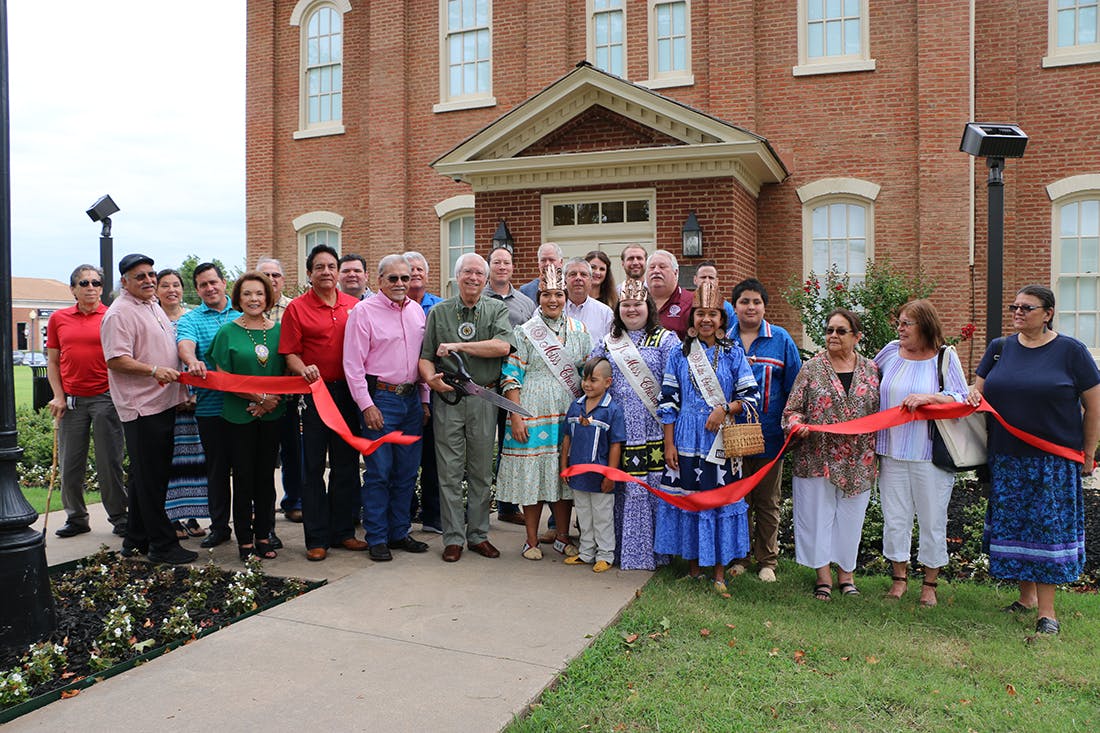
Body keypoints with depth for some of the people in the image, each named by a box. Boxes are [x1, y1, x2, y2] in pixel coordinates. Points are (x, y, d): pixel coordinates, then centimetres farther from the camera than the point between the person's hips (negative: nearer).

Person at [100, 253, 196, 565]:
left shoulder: (154, 306, 18)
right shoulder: (119, 313, -11)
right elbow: (115, 360, -20)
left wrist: (181, 386, 22)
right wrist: (154, 370, -29)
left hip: (164, 403, 10)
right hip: (141, 407, -9)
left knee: (148, 477, 15)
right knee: (149, 478, -4)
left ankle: (137, 539, 26)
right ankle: (163, 545, 2)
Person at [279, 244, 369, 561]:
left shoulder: (354, 306, 6)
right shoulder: (296, 308, -2)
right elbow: (290, 354, -5)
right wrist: (304, 369, -25)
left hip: (348, 392, 3)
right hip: (315, 392, -3)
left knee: (347, 464, 11)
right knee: (313, 467, 3)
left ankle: (343, 530, 23)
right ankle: (316, 538, 12)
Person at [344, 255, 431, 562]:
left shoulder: (417, 311, 11)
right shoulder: (363, 311, -6)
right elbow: (353, 363, -8)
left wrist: (424, 399, 12)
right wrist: (367, 405, -13)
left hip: (411, 398, 6)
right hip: (380, 398, -5)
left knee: (407, 472, 10)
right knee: (379, 472, -1)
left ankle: (399, 532, 23)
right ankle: (377, 539, 11)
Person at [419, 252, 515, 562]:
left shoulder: (497, 310, 5)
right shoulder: (439, 312, 8)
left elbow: (503, 346, -13)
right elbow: (425, 356, 5)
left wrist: (458, 346, -12)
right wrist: (431, 378, -16)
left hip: (484, 399, 0)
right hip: (447, 398, 0)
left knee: (482, 471, 8)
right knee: (450, 471, 2)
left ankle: (479, 535, 20)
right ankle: (453, 538, 11)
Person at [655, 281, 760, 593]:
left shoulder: (733, 354, 4)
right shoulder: (679, 354, 4)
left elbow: (750, 395, 3)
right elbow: (668, 401, 3)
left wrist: (725, 408, -15)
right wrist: (669, 445, -2)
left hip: (721, 440, 0)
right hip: (687, 440, 1)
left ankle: (719, 571, 15)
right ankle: (692, 566, 21)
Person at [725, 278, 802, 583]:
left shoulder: (781, 340, 2)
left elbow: (794, 387, 4)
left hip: (768, 434, 0)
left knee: (768, 502, 10)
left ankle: (767, 560, 22)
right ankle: (739, 556, 23)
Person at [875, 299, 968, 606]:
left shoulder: (945, 357, -3)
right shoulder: (891, 351, 6)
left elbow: (964, 399, -7)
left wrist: (928, 397, -20)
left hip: (930, 455, -3)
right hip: (892, 452, 3)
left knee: (932, 520, 6)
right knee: (894, 519, 8)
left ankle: (930, 584, 21)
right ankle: (900, 577, 25)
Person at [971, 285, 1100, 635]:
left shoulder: (1070, 350, -3)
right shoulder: (1000, 348, 8)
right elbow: (979, 388, 16)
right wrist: (974, 396, -8)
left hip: (1054, 460, -4)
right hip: (1006, 458, 4)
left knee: (1048, 526, -1)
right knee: (1012, 525, 7)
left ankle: (1046, 610, 7)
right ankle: (1026, 596, 22)